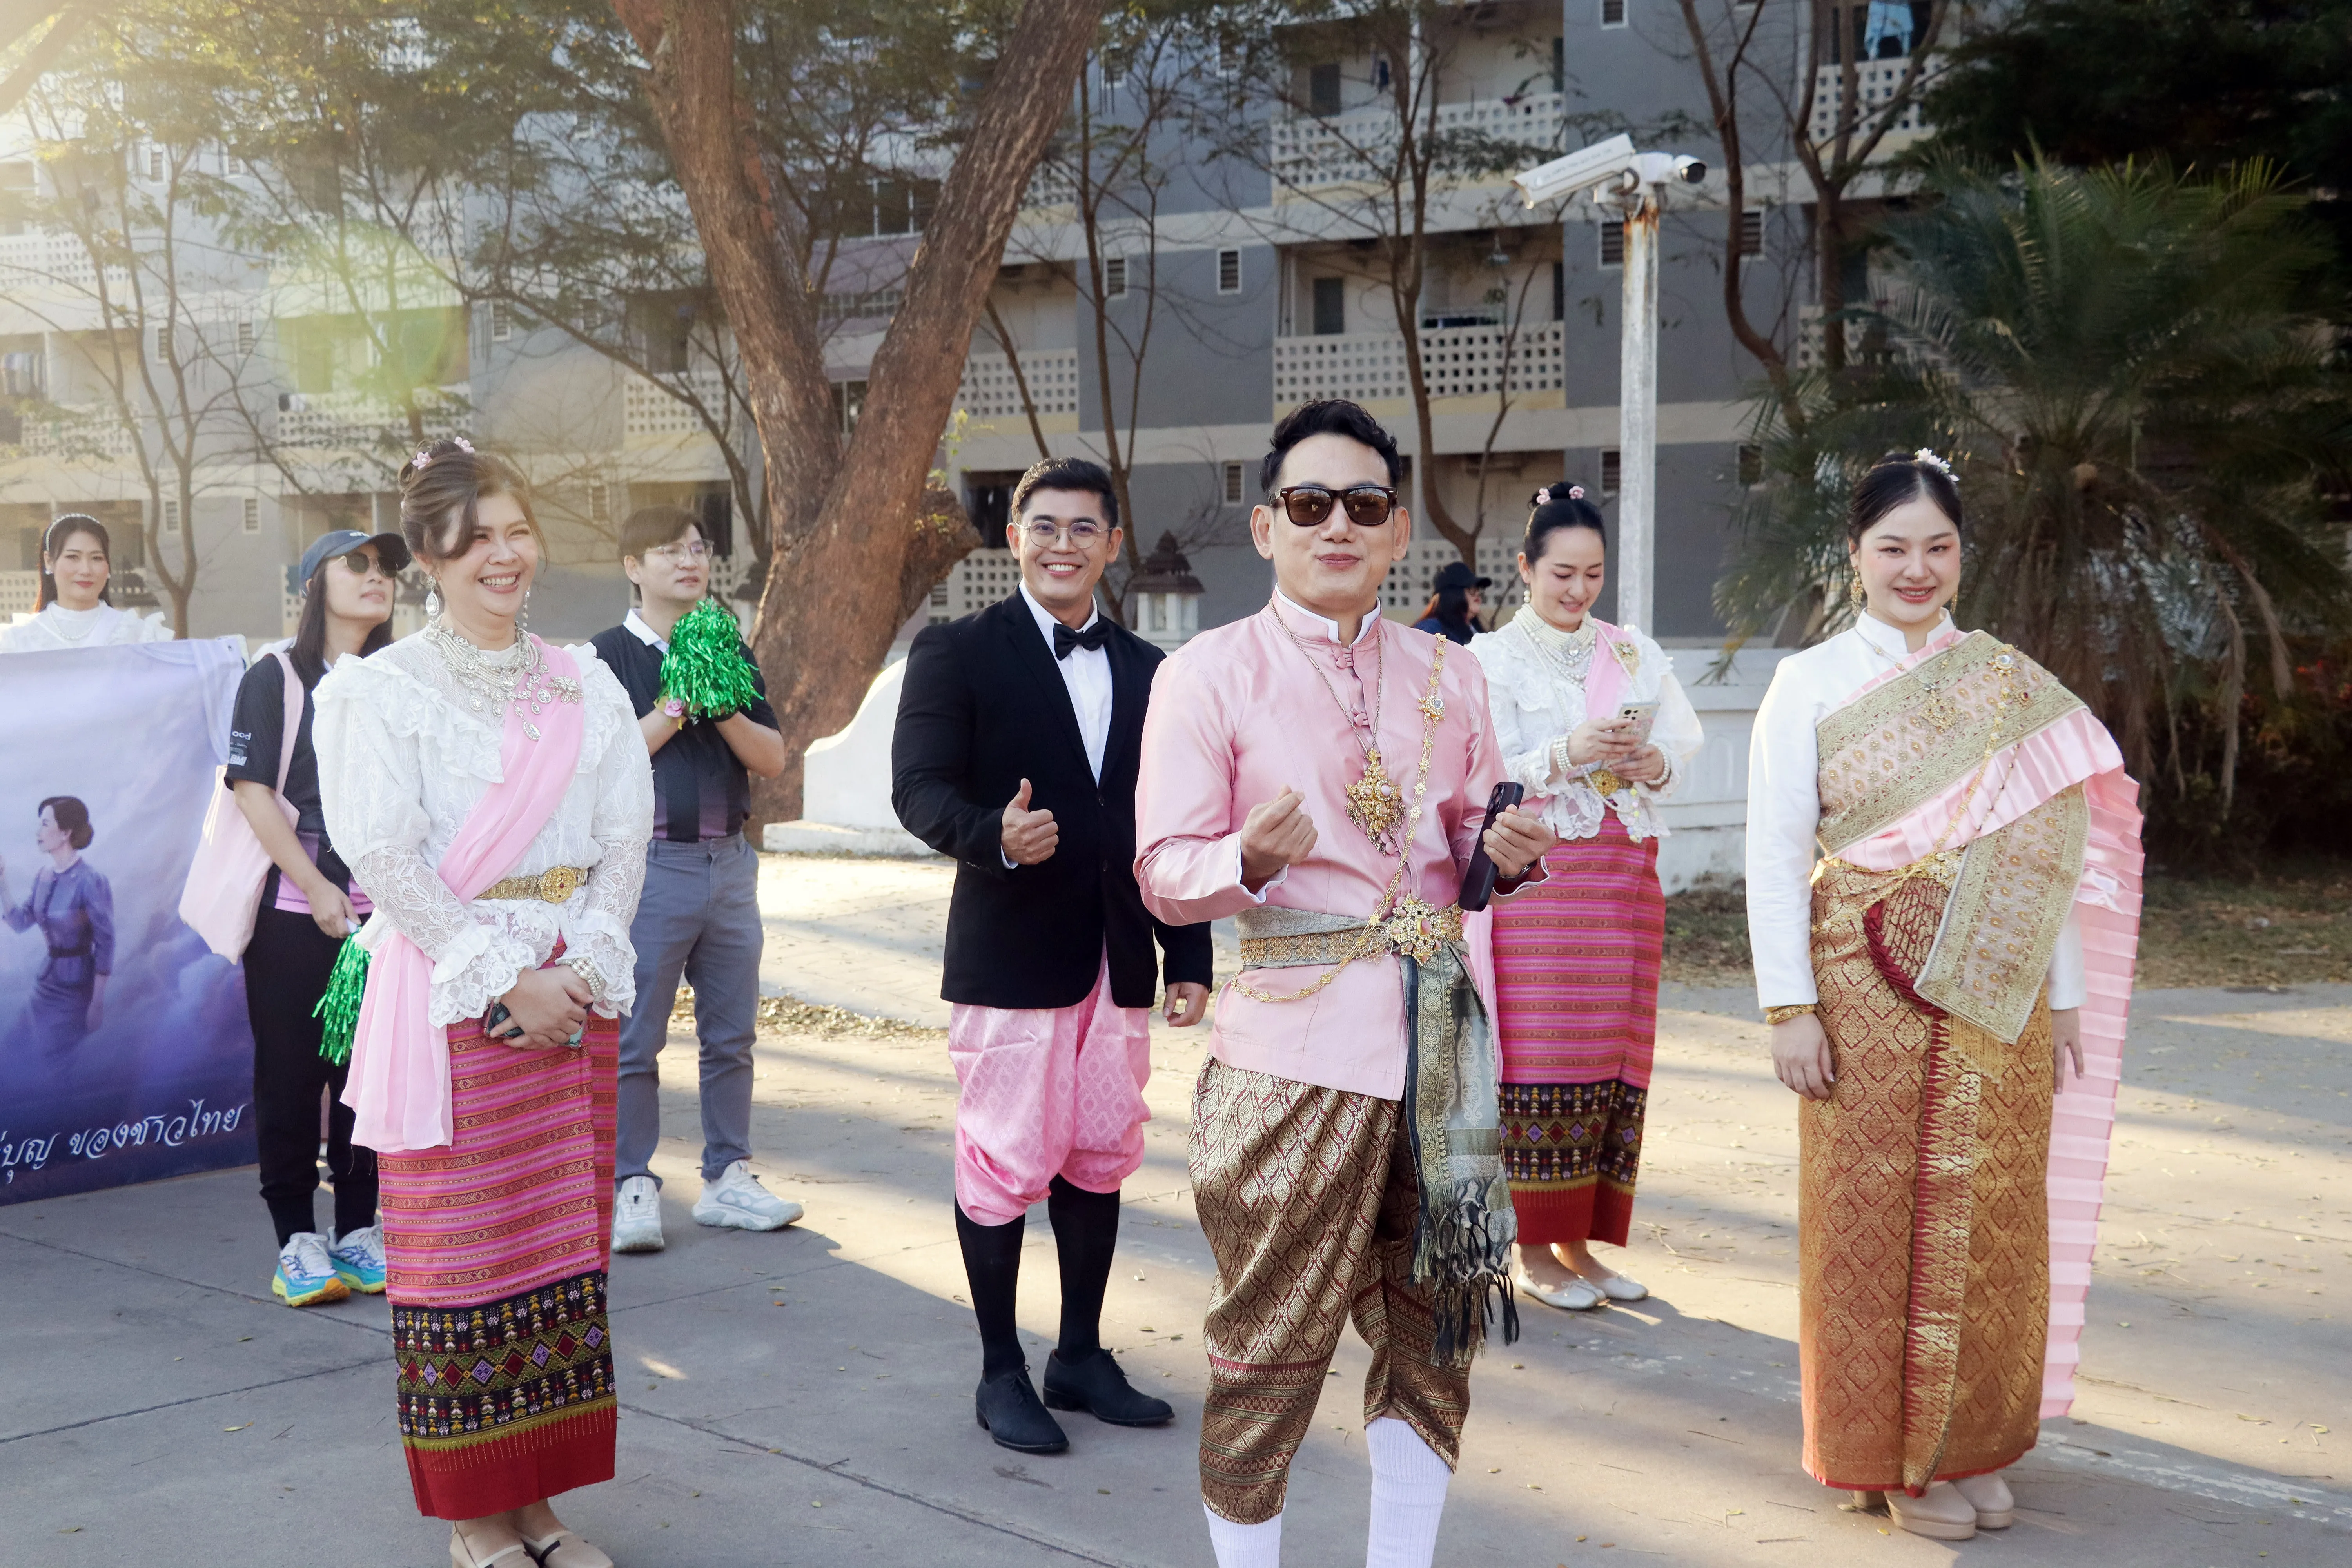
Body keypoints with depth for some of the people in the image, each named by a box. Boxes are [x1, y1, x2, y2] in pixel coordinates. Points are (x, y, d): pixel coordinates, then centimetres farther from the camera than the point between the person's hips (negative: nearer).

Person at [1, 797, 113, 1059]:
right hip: (47, 978, 7)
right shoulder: (43, 875, 3)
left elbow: (105, 943, -17)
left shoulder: (91, 881, -20)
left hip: (78, 984, -7)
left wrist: (98, 1001, -17)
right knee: (26, 1053, 12)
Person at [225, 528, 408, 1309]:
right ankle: (297, 1240, 9)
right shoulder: (275, 678, 0)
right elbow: (253, 791, -7)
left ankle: (358, 1231, 16)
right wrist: (317, 889, -14)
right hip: (291, 908, -3)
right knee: (290, 1074, 1)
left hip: (382, 910, 4)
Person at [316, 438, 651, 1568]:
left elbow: (624, 838, 6)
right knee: (459, 1245, 0)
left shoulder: (585, 686, 10)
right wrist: (510, 979, -15)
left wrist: (583, 966, -9)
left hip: (574, 995, 4)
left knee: (562, 1238, 7)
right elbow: (385, 861, -11)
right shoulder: (377, 691, -3)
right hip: (447, 998, -4)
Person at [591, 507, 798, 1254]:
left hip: (728, 862, 5)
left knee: (732, 1035, 9)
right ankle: (634, 1187, 8)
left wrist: (724, 710, -9)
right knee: (634, 1038, -1)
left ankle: (727, 1178, 19)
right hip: (649, 863, -5)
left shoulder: (731, 653, 12)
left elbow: (773, 758, 7)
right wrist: (675, 709, -15)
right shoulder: (611, 654, -1)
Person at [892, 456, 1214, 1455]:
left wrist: (1190, 957, 11)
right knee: (1004, 1165, 1)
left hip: (1118, 958, 5)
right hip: (1011, 953, -5)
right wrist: (994, 835, -31)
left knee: (1102, 1158, 12)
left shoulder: (1146, 671, 13)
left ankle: (1081, 1356, 27)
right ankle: (1000, 1373, 15)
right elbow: (920, 788, -11)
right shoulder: (957, 653, -2)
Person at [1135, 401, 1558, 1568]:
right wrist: (1253, 860, -27)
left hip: (1441, 1036, 5)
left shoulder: (1447, 675, 12)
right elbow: (1166, 871, -7)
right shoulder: (1209, 673, -3)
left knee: (1435, 1324, 12)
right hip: (1296, 1044, -5)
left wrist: (1509, 850, -4)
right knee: (1271, 1339, 2)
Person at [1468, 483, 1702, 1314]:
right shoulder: (1493, 658, 2)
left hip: (1626, 873, 4)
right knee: (1538, 1053, -5)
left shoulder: (1635, 652, 14)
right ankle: (1534, 1251, 5)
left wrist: (1653, 763, -12)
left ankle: (1580, 1242, 15)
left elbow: (1684, 738, 9)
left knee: (1614, 1051, 5)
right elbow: (1487, 777, -6)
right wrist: (1567, 756, -21)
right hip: (1534, 876, -4)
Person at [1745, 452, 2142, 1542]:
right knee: (1877, 1221, 3)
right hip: (1868, 994, -3)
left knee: (1990, 1225, 7)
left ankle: (1971, 1446, 23)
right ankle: (1894, 1456, 17)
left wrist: (2066, 998, 6)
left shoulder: (2010, 685, 7)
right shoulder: (1811, 684, -1)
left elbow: (2051, 848, 9)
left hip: (1997, 1001, 3)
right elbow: (1775, 856, -4)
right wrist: (1790, 1010, -10)